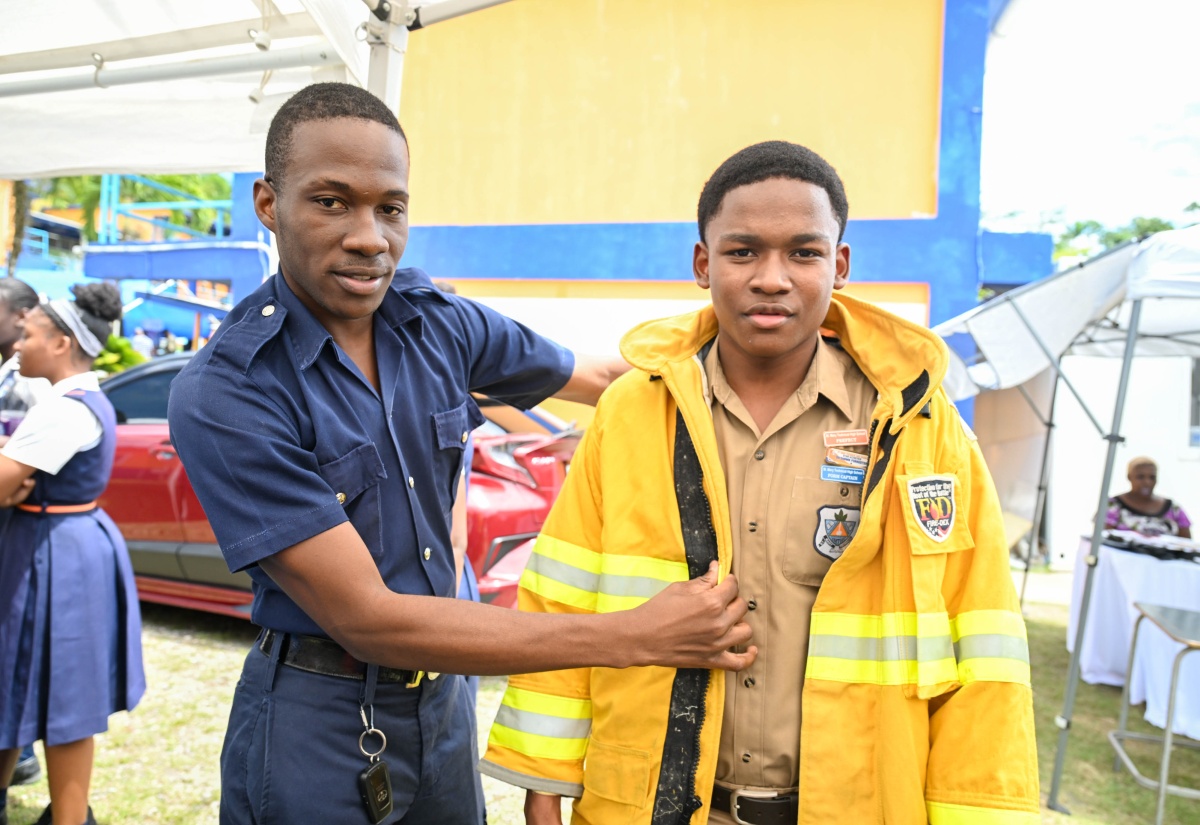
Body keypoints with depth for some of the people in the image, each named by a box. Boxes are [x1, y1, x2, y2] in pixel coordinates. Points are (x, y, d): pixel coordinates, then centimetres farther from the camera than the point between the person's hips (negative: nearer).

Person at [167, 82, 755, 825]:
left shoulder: (441, 323, -6)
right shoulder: (223, 395, -22)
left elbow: (594, 378, 8)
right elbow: (365, 619, -24)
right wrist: (636, 637, -27)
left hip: (442, 701, 5)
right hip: (319, 729, -4)